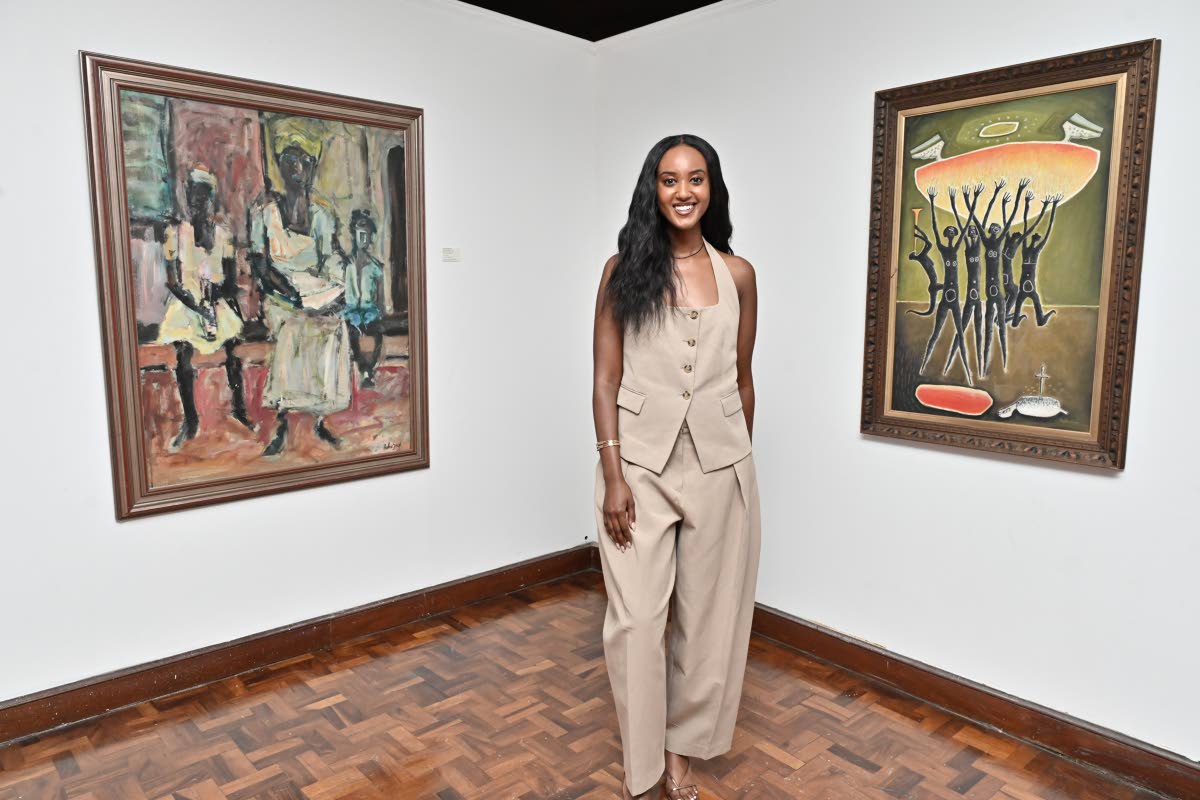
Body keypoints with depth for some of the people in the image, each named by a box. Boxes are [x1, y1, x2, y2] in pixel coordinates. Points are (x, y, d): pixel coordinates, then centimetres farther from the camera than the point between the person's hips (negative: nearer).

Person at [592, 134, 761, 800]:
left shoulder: (737, 274, 5)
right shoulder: (623, 270, -1)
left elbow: (742, 378, 11)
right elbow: (605, 379, -3)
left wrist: (741, 461, 13)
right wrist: (612, 476, -10)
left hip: (718, 463, 2)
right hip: (639, 462, -2)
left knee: (708, 614, 11)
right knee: (636, 617, 1)